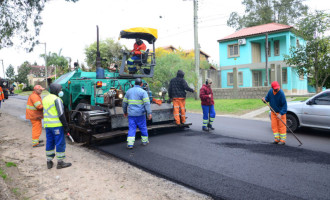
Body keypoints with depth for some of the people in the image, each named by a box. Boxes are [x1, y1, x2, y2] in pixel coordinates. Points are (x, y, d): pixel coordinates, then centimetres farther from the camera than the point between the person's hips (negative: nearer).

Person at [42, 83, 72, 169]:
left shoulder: (45, 99, 15)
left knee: (49, 143, 14)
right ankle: (60, 162, 4)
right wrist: (66, 126, -13)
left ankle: (49, 162, 20)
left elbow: (45, 113, 20)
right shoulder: (57, 99, -12)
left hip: (47, 125, 8)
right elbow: (61, 114, -16)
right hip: (56, 125, -8)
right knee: (60, 143, -1)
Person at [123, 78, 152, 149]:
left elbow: (124, 103, 13)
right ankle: (144, 141, 26)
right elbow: (147, 103, -15)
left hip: (131, 114, 3)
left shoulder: (129, 91, 9)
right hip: (140, 113, -3)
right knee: (143, 127, 13)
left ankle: (130, 144, -2)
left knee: (131, 128, 4)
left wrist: (125, 112, 24)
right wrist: (149, 113, -15)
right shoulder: (143, 92, -6)